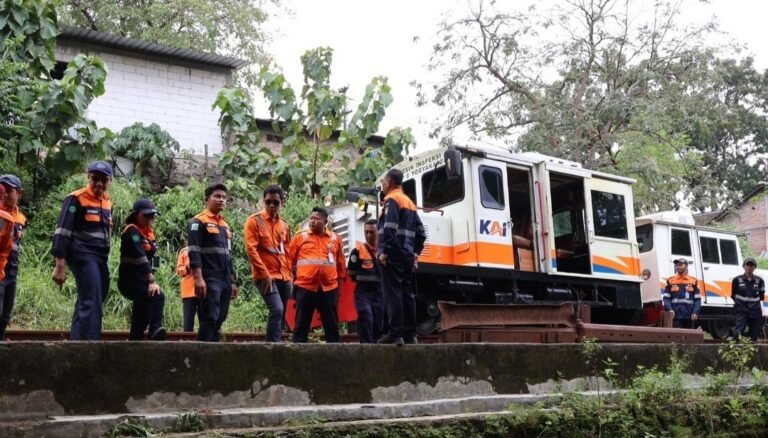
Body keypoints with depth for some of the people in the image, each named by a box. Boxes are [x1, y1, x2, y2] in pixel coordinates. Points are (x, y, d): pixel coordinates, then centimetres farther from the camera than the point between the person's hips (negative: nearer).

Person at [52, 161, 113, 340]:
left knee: (86, 304, 11)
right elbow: (62, 233, -12)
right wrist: (60, 266, -17)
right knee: (91, 304, -15)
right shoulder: (76, 199, -7)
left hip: (100, 259, 8)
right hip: (83, 257, -8)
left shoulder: (108, 202, 15)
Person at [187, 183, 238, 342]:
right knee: (209, 319, -13)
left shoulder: (225, 225, 21)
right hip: (210, 280, -7)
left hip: (225, 281, 7)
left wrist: (233, 281, 20)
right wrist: (198, 278, -20)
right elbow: (193, 251, -11)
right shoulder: (199, 221, -2)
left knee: (219, 321, 7)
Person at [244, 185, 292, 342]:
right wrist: (265, 274, -15)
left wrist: (289, 274, 12)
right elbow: (251, 249, -10)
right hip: (266, 276, -6)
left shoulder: (284, 225, 14)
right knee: (276, 310, -22)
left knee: (281, 314, 7)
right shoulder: (254, 220, -3)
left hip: (284, 277, 7)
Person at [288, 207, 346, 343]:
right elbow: (289, 260, 5)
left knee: (332, 325, 6)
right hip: (305, 287, -1)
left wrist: (339, 286, 12)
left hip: (329, 288, 2)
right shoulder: (300, 237, 5)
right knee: (301, 325, 3)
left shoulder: (335, 239, 10)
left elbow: (341, 265, 14)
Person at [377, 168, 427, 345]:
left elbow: (390, 227, -20)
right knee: (407, 294, 8)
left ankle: (395, 334, -13)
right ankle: (409, 334, 8)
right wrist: (416, 252, 19)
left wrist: (383, 250, -18)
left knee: (392, 294, -10)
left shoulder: (392, 200, -6)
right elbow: (421, 232, 20)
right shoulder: (410, 202, 22)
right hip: (407, 256, 9)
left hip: (393, 255, -9)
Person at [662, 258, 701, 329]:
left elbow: (697, 299, 6)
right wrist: (670, 310, -12)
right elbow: (666, 298, 4)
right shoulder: (670, 281, 6)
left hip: (689, 317, 2)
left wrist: (695, 312, -7)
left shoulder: (693, 281, 7)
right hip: (676, 317, -1)